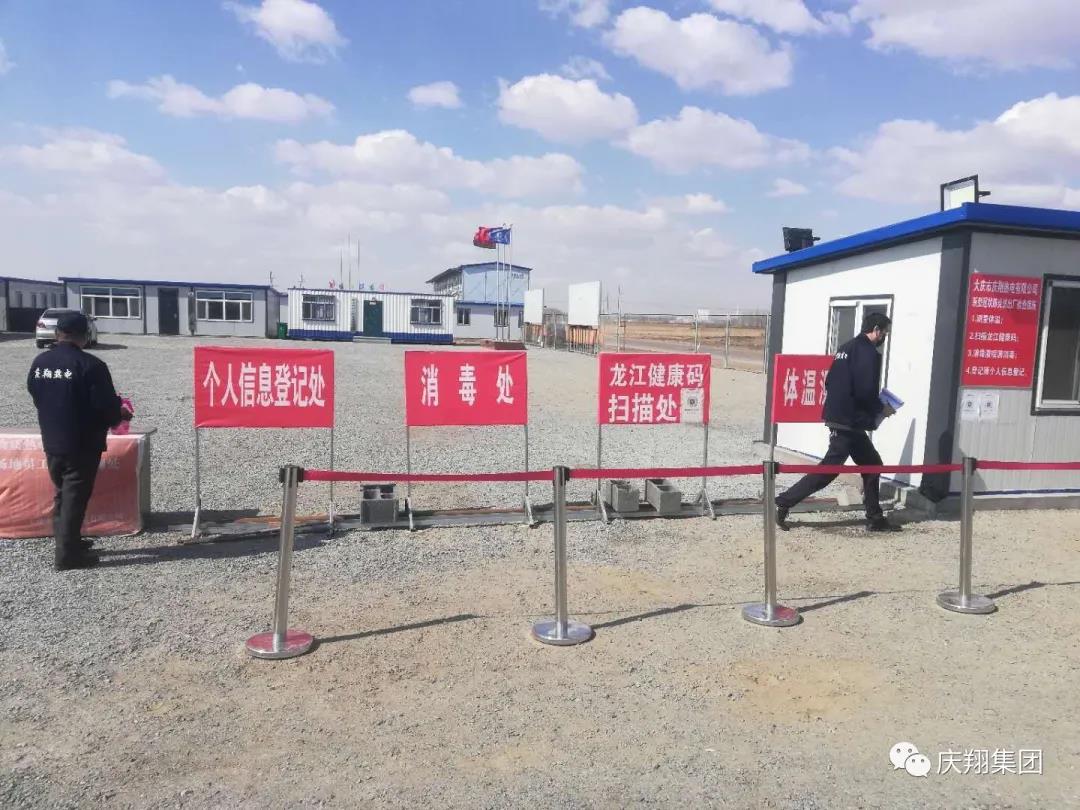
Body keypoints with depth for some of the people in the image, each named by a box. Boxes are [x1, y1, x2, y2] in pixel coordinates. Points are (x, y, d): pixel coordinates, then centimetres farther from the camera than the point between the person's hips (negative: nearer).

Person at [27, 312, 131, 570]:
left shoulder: (39, 363, 3)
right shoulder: (90, 365, -19)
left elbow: (36, 398, 13)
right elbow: (106, 405, -18)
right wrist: (119, 416, 3)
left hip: (52, 441, 7)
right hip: (83, 444, -7)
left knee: (62, 493, 20)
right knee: (75, 496, 0)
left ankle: (67, 542, 30)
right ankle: (68, 554, 5)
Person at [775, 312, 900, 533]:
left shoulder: (847, 347, 16)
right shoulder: (868, 352, -13)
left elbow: (831, 383, 15)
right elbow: (866, 392, -20)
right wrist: (882, 409, -3)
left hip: (838, 417, 10)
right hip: (850, 422, -10)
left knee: (872, 465, 17)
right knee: (829, 469, -5)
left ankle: (875, 518, 22)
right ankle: (784, 502, -3)